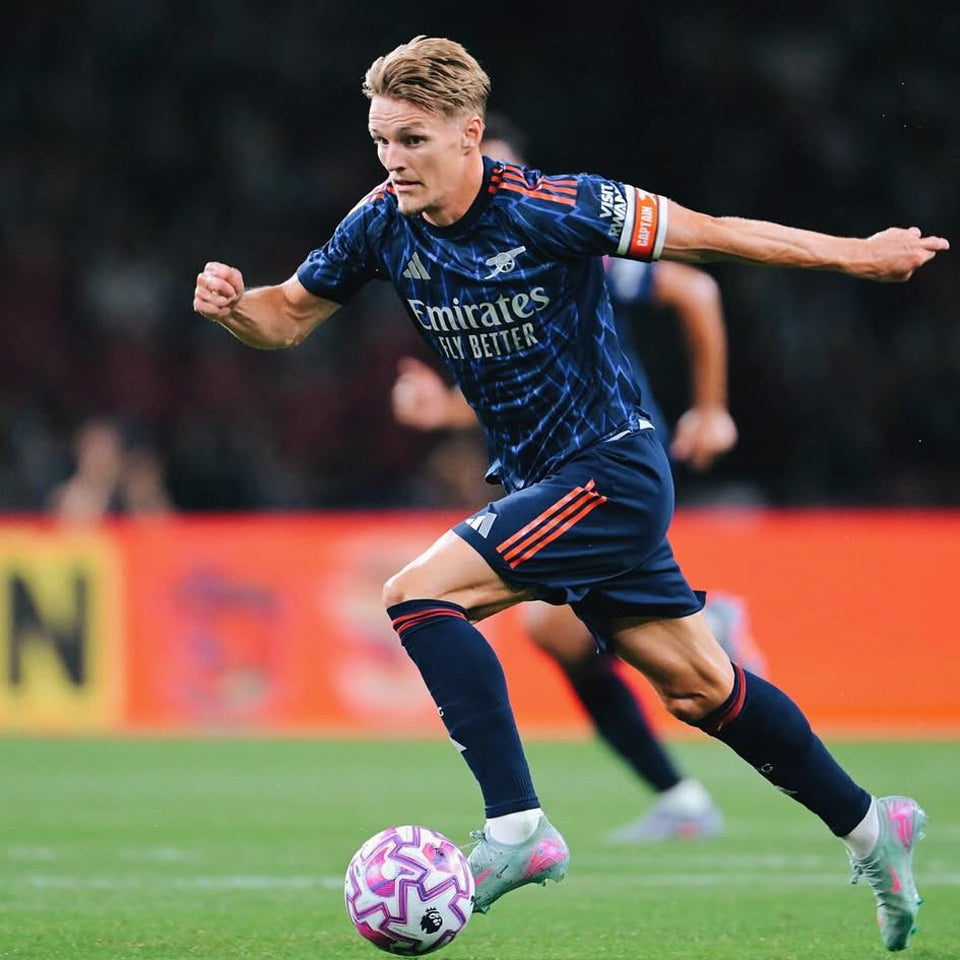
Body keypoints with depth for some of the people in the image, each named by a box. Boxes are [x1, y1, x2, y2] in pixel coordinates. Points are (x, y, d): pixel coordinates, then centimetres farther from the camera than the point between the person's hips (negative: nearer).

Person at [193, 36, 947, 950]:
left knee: (419, 595, -21)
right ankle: (868, 826, 29)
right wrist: (232, 303, -16)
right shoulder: (384, 223, -4)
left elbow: (705, 232, -13)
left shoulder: (549, 208, -21)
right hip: (534, 479, 7)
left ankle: (515, 829, -21)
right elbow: (289, 315, 7)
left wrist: (856, 254, -9)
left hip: (610, 469, -7)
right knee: (700, 687, 14)